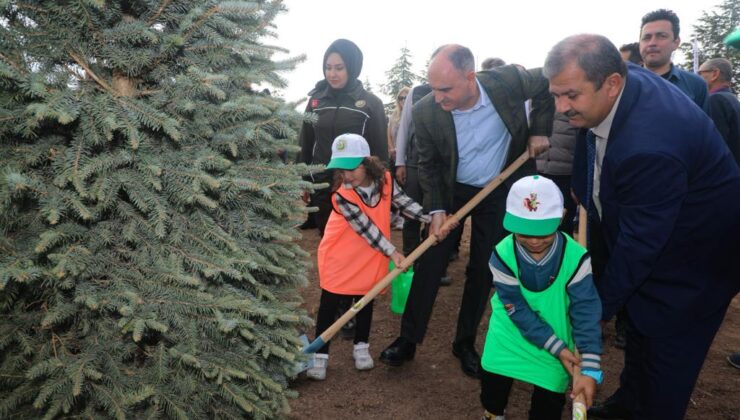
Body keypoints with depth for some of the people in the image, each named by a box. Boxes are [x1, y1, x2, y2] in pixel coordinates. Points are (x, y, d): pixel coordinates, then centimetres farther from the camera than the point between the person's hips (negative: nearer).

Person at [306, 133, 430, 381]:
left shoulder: (385, 180, -12)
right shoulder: (341, 195, -26)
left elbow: (405, 203, -1)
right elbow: (366, 228, -27)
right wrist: (392, 252, -27)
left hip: (371, 259, 4)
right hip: (340, 258, -4)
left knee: (366, 300, 17)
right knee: (329, 304, 5)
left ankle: (361, 347, 35)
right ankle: (320, 354, 18)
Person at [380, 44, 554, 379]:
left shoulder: (509, 81, -24)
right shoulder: (426, 112, -23)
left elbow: (545, 85, 0)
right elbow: (429, 165, -9)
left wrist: (540, 130, -5)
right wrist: (436, 209, -16)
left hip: (499, 190, 1)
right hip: (450, 191, 0)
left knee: (483, 271, 6)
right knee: (429, 265, -1)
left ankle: (465, 343, 23)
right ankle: (408, 340, 14)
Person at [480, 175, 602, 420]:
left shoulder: (575, 257, -24)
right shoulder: (502, 256, -24)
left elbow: (586, 313, -23)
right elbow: (518, 311, -19)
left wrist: (590, 369, -28)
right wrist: (557, 348, -21)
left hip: (556, 330, 0)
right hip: (511, 329, 0)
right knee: (493, 377, 4)